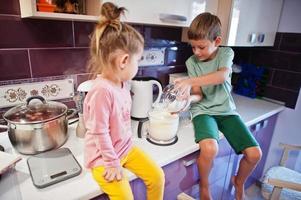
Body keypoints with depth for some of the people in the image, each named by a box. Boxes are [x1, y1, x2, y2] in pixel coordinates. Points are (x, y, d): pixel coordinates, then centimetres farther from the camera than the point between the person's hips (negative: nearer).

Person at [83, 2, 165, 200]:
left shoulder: (123, 83, -4)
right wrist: (112, 163, -15)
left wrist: (126, 146, 14)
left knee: (157, 176, 8)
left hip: (126, 147, 8)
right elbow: (100, 133, -25)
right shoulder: (102, 90, -31)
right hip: (103, 157, -7)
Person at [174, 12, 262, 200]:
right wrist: (188, 89, -27)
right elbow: (198, 93, -5)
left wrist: (190, 81, -35)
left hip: (226, 110, 2)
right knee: (209, 148, -31)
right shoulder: (191, 61, 1)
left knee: (254, 153, -10)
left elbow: (222, 76, -25)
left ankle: (239, 182, 26)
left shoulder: (226, 53, -2)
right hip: (203, 110, -1)